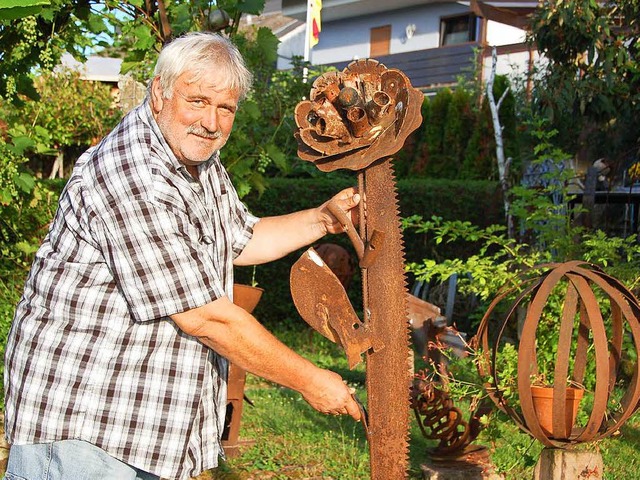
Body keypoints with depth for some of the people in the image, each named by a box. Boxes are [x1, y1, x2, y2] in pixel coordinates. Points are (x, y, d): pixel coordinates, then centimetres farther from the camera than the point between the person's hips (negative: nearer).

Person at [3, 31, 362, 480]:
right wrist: (308, 380, -15)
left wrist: (325, 220, 9)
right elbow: (204, 317, -24)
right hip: (82, 414, -9)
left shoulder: (199, 160, 8)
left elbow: (240, 240, 24)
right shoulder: (131, 176, -25)